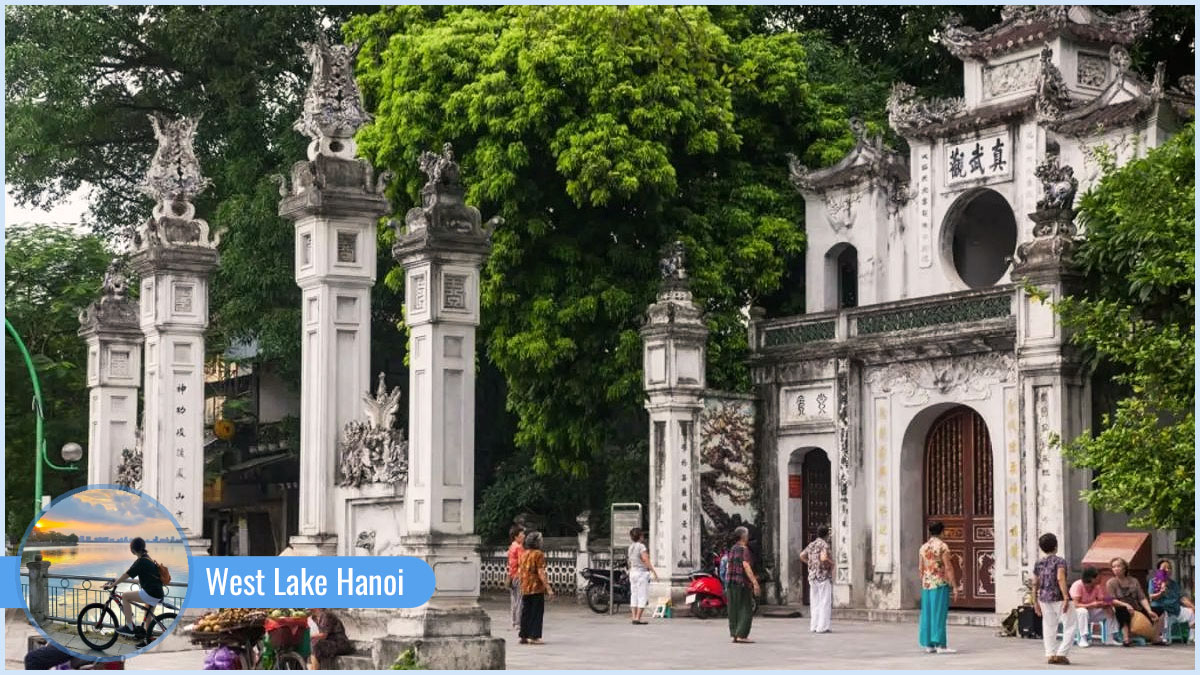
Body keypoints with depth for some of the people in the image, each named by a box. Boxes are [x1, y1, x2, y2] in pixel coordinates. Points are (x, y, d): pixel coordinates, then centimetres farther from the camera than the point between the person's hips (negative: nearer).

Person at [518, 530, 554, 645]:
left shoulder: (524, 554, 11)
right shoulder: (538, 554, -12)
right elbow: (541, 573, -17)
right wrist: (548, 588, -18)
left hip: (525, 588, 7)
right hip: (536, 588, -7)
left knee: (526, 612, 12)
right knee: (536, 612, -1)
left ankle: (523, 635, 13)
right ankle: (534, 636, -3)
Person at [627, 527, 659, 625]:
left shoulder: (631, 547, 10)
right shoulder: (641, 546, -14)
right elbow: (646, 561, -21)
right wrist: (654, 572, -20)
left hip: (633, 573, 8)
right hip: (642, 573, -8)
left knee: (634, 597, 8)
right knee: (643, 597, -6)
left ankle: (634, 618, 5)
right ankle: (637, 619, -12)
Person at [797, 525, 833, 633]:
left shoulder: (811, 544, 10)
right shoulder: (824, 544, -12)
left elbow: (802, 556, 12)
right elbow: (824, 558, -26)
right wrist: (831, 564, -8)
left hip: (812, 576, 7)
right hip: (823, 576, -7)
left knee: (814, 603, 11)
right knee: (825, 602, -2)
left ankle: (813, 626, 11)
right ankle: (822, 627, -5)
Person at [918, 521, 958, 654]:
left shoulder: (923, 547, 8)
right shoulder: (943, 546, -9)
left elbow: (920, 569, 11)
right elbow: (948, 567, -13)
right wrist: (955, 587, -10)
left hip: (927, 585, 6)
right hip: (940, 584, -6)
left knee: (928, 614, 8)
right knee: (939, 614, -6)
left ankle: (929, 645, 10)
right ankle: (940, 645, -9)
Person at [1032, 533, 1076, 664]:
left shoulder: (1038, 563, 9)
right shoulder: (1059, 561, -8)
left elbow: (1035, 583, 12)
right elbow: (1060, 578, -22)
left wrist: (1036, 602, 19)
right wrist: (1066, 597, -24)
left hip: (1044, 598, 6)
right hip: (1058, 598, -6)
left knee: (1048, 628, 11)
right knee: (1070, 626, 3)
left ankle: (1050, 655, 9)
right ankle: (1061, 654, -4)